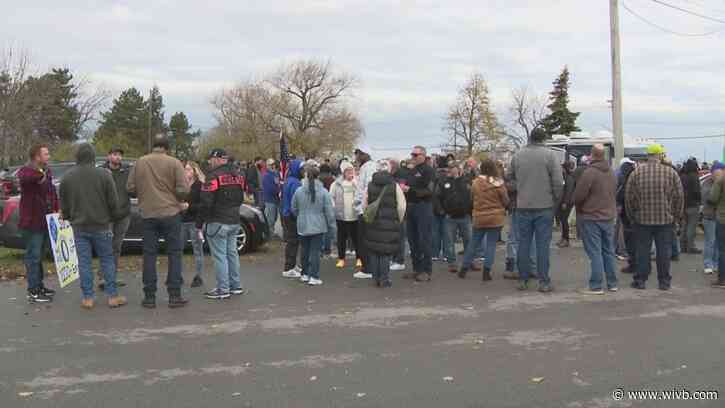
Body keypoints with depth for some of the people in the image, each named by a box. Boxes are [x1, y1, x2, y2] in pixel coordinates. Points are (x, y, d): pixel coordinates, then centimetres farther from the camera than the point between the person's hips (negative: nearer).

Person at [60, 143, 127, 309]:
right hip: (101, 225, -2)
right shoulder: (103, 174, -9)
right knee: (107, 260, 7)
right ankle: (113, 296, 7)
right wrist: (115, 217, 10)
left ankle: (87, 298, 9)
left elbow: (63, 204, 8)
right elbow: (113, 202, -6)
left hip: (79, 227, 2)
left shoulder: (67, 177, 0)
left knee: (84, 262, 7)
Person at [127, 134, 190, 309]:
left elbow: (130, 187, 3)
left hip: (148, 214, 3)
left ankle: (149, 297, 11)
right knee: (174, 253, 5)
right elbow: (183, 190, -12)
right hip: (171, 213, -3)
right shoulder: (174, 163, -7)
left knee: (149, 254, 9)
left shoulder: (140, 163, 2)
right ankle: (174, 296, 4)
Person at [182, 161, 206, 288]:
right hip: (182, 221, 5)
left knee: (197, 249, 2)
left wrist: (189, 206, -20)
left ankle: (198, 277, 9)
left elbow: (203, 205, -11)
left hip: (195, 222, -5)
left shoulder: (200, 185, -4)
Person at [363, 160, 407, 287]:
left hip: (373, 223, 3)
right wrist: (399, 220, 9)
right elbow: (401, 206, -7)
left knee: (373, 250, 12)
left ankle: (376, 277, 16)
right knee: (386, 252, 3)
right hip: (390, 223, -2)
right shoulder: (394, 186, -6)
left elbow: (365, 204, 4)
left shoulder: (370, 186, 1)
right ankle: (384, 279, 4)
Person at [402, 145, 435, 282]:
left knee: (424, 240, -5)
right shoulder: (411, 171, 18)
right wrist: (403, 188, 7)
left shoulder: (427, 170, -8)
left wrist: (410, 189, -20)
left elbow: (429, 191, -18)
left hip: (423, 207, -8)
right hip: (411, 207, 8)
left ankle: (427, 271, 1)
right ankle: (417, 269, 19)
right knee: (413, 240, 10)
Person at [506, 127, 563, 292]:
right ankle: (543, 282, 4)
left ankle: (522, 280, 15)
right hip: (544, 206, -3)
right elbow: (558, 182, -9)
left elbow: (510, 177, 11)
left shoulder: (517, 155, 4)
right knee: (543, 244, 1)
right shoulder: (550, 155, -7)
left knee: (523, 243, 10)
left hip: (523, 206, 3)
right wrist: (556, 199, 3)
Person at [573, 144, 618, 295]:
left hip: (591, 217, -7)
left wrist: (579, 207, 4)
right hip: (609, 216, 7)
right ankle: (612, 284, 20)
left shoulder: (589, 172, -18)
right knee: (609, 251, 14)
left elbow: (578, 196, -16)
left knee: (595, 252, -4)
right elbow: (614, 194, 14)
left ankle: (596, 286, -2)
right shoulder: (612, 172, 7)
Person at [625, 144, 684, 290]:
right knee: (664, 251, 8)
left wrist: (632, 215, 11)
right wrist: (676, 215, 11)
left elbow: (629, 197, -1)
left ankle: (640, 280, 12)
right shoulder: (670, 172, -4)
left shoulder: (636, 173, -3)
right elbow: (679, 196, -1)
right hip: (665, 219, 0)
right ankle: (664, 281, 14)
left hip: (642, 219, 0)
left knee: (642, 250, 8)